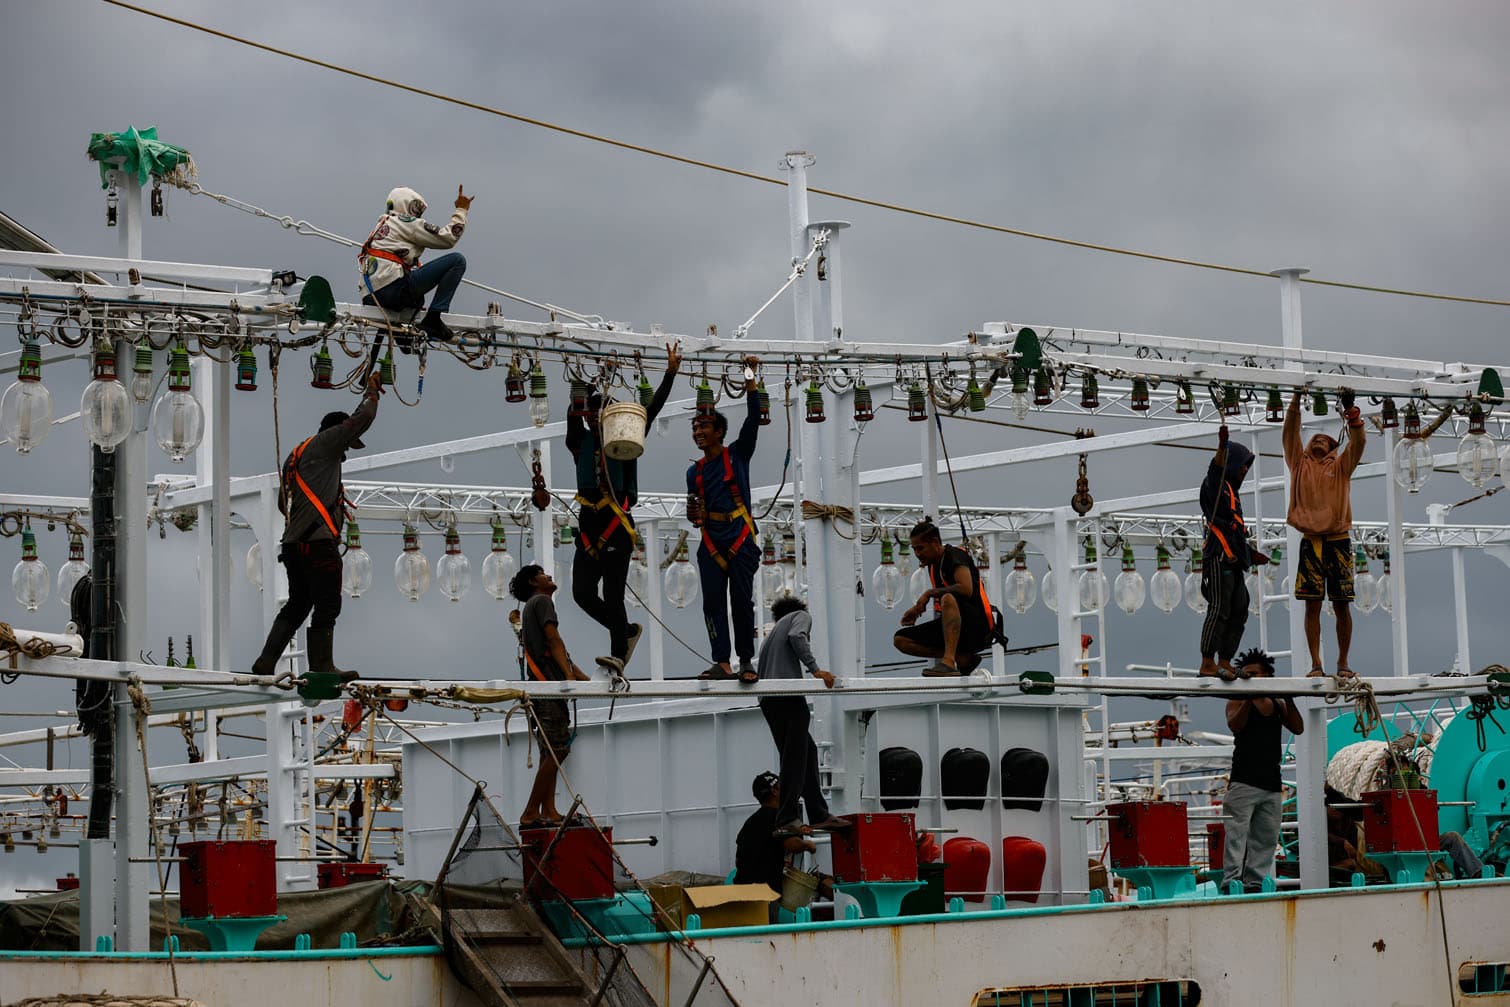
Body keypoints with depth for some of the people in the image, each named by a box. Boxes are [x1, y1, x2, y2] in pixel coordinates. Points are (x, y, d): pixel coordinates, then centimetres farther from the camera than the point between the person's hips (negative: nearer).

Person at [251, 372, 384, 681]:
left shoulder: (295, 455, 24)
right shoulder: (322, 444, -1)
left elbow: (283, 503, 29)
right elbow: (362, 420, -5)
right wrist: (372, 392, 11)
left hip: (294, 542, 9)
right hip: (318, 541, -9)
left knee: (297, 606, 13)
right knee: (327, 607, -6)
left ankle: (265, 663, 8)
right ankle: (321, 667, -7)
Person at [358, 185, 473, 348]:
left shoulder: (383, 224, 30)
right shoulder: (407, 222, 4)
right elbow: (448, 238, 3)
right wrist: (461, 210, 14)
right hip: (392, 290, -9)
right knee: (457, 260, -7)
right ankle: (433, 319, -14)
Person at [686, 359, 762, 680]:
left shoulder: (737, 455, 6)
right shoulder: (695, 472, 16)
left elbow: (753, 419, -3)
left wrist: (750, 379, -8)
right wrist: (693, 515, 0)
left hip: (741, 539, -4)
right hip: (711, 542, 4)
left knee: (742, 600, -4)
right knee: (713, 602, -6)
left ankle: (746, 659, 3)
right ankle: (722, 662, -8)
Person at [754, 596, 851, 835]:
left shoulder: (774, 630, 33)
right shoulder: (801, 616, 13)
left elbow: (762, 668, 19)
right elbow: (797, 636, -10)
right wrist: (815, 669, -14)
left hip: (768, 699, 8)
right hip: (787, 695, -8)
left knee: (808, 751, 13)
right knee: (795, 756, -9)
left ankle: (819, 815, 11)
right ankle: (787, 819, -16)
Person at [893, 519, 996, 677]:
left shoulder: (955, 555, -10)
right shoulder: (933, 565, 16)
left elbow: (966, 589, -28)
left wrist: (930, 593, -20)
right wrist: (917, 609, 12)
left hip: (979, 627, -9)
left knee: (948, 599, -39)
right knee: (901, 640, -1)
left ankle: (949, 661, -46)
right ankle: (963, 659, -6)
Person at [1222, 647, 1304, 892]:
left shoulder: (1278, 704, 15)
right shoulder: (1238, 702, 2)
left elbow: (1298, 728, 6)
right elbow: (1235, 725, -16)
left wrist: (1289, 701, -4)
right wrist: (1249, 698, -22)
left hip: (1272, 784, 6)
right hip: (1243, 781, -6)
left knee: (1266, 838, 6)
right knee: (1236, 833, -13)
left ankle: (1255, 883, 9)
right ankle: (1231, 881, -19)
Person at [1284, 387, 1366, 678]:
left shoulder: (1340, 466, 14)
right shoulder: (1300, 465, 15)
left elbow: (1357, 442, 0)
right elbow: (1290, 433, 6)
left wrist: (1350, 409, -10)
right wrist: (1296, 400, -3)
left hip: (1338, 540, 0)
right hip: (1310, 542, 0)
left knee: (1341, 605, 0)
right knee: (1312, 604, -3)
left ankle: (1343, 663, 6)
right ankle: (1316, 664, -2)